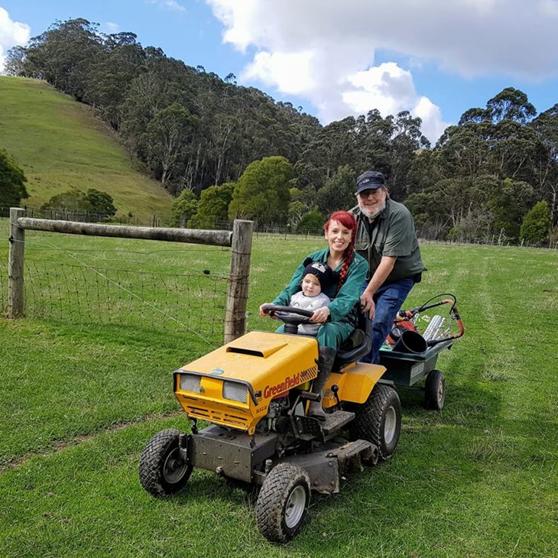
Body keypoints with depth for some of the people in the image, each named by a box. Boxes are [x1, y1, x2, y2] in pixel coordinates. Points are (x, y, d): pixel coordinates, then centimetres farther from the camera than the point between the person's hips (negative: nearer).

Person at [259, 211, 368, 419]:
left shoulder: (358, 265, -2)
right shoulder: (313, 259, 10)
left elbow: (347, 299, -17)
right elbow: (292, 289, 2)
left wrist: (328, 310, -39)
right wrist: (274, 304, -20)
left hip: (341, 320, -3)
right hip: (307, 318, 3)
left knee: (326, 334, -38)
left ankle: (316, 398, -38)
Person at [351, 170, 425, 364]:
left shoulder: (399, 215, -23)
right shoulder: (353, 216, -6)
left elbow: (389, 260, -27)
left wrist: (368, 293, -28)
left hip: (398, 278, -5)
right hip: (369, 277, 5)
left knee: (378, 323, -15)